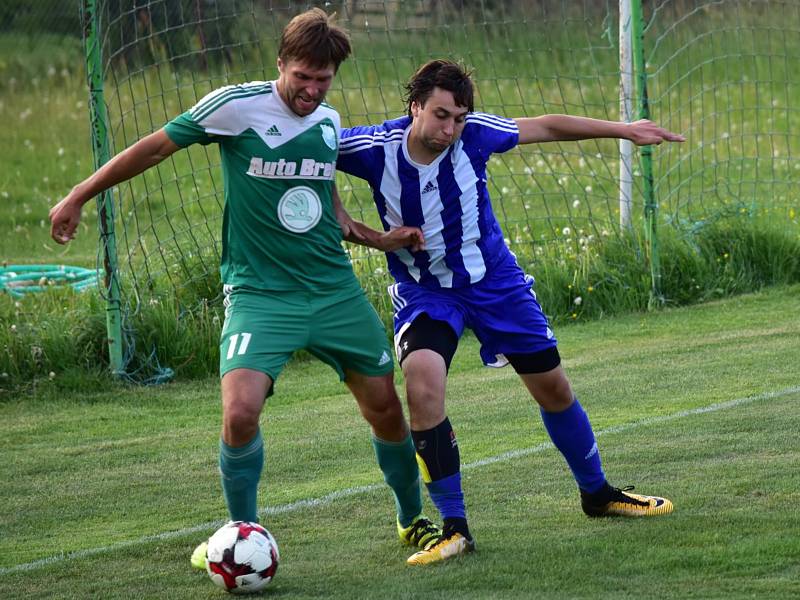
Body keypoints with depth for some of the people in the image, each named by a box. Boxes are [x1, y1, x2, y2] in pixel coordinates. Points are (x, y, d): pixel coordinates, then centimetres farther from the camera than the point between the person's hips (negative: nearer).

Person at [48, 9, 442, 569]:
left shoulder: (331, 122, 5)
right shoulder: (236, 106, -12)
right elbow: (156, 147, -3)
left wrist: (378, 239, 13)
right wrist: (78, 198, 1)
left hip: (334, 289, 5)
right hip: (259, 292, -5)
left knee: (385, 406, 9)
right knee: (241, 413, -23)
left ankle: (413, 521, 34)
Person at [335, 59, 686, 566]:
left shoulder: (474, 135, -18)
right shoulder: (376, 148, -21)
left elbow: (547, 126, -3)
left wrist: (623, 129, 2)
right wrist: (341, 219, -14)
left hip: (494, 279, 2)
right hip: (423, 291, -2)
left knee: (553, 386, 10)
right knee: (423, 381, -29)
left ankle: (597, 492, 37)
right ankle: (454, 528, -19)